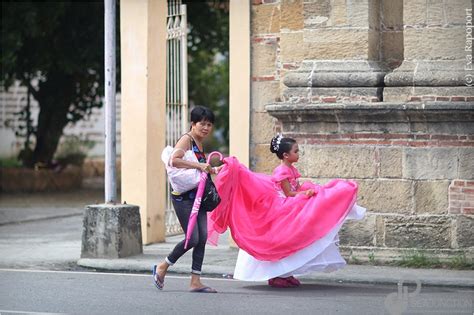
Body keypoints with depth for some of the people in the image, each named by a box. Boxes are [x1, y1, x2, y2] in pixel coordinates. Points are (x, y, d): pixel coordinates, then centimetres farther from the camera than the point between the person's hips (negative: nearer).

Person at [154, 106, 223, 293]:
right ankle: (162, 267, 8)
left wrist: (213, 170, 19)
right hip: (183, 197, -9)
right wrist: (199, 166, -30)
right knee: (193, 238, -11)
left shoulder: (199, 144, 18)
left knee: (202, 237, 1)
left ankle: (195, 281, 4)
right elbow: (174, 160, -29)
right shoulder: (186, 140, -11)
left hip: (197, 196, 9)